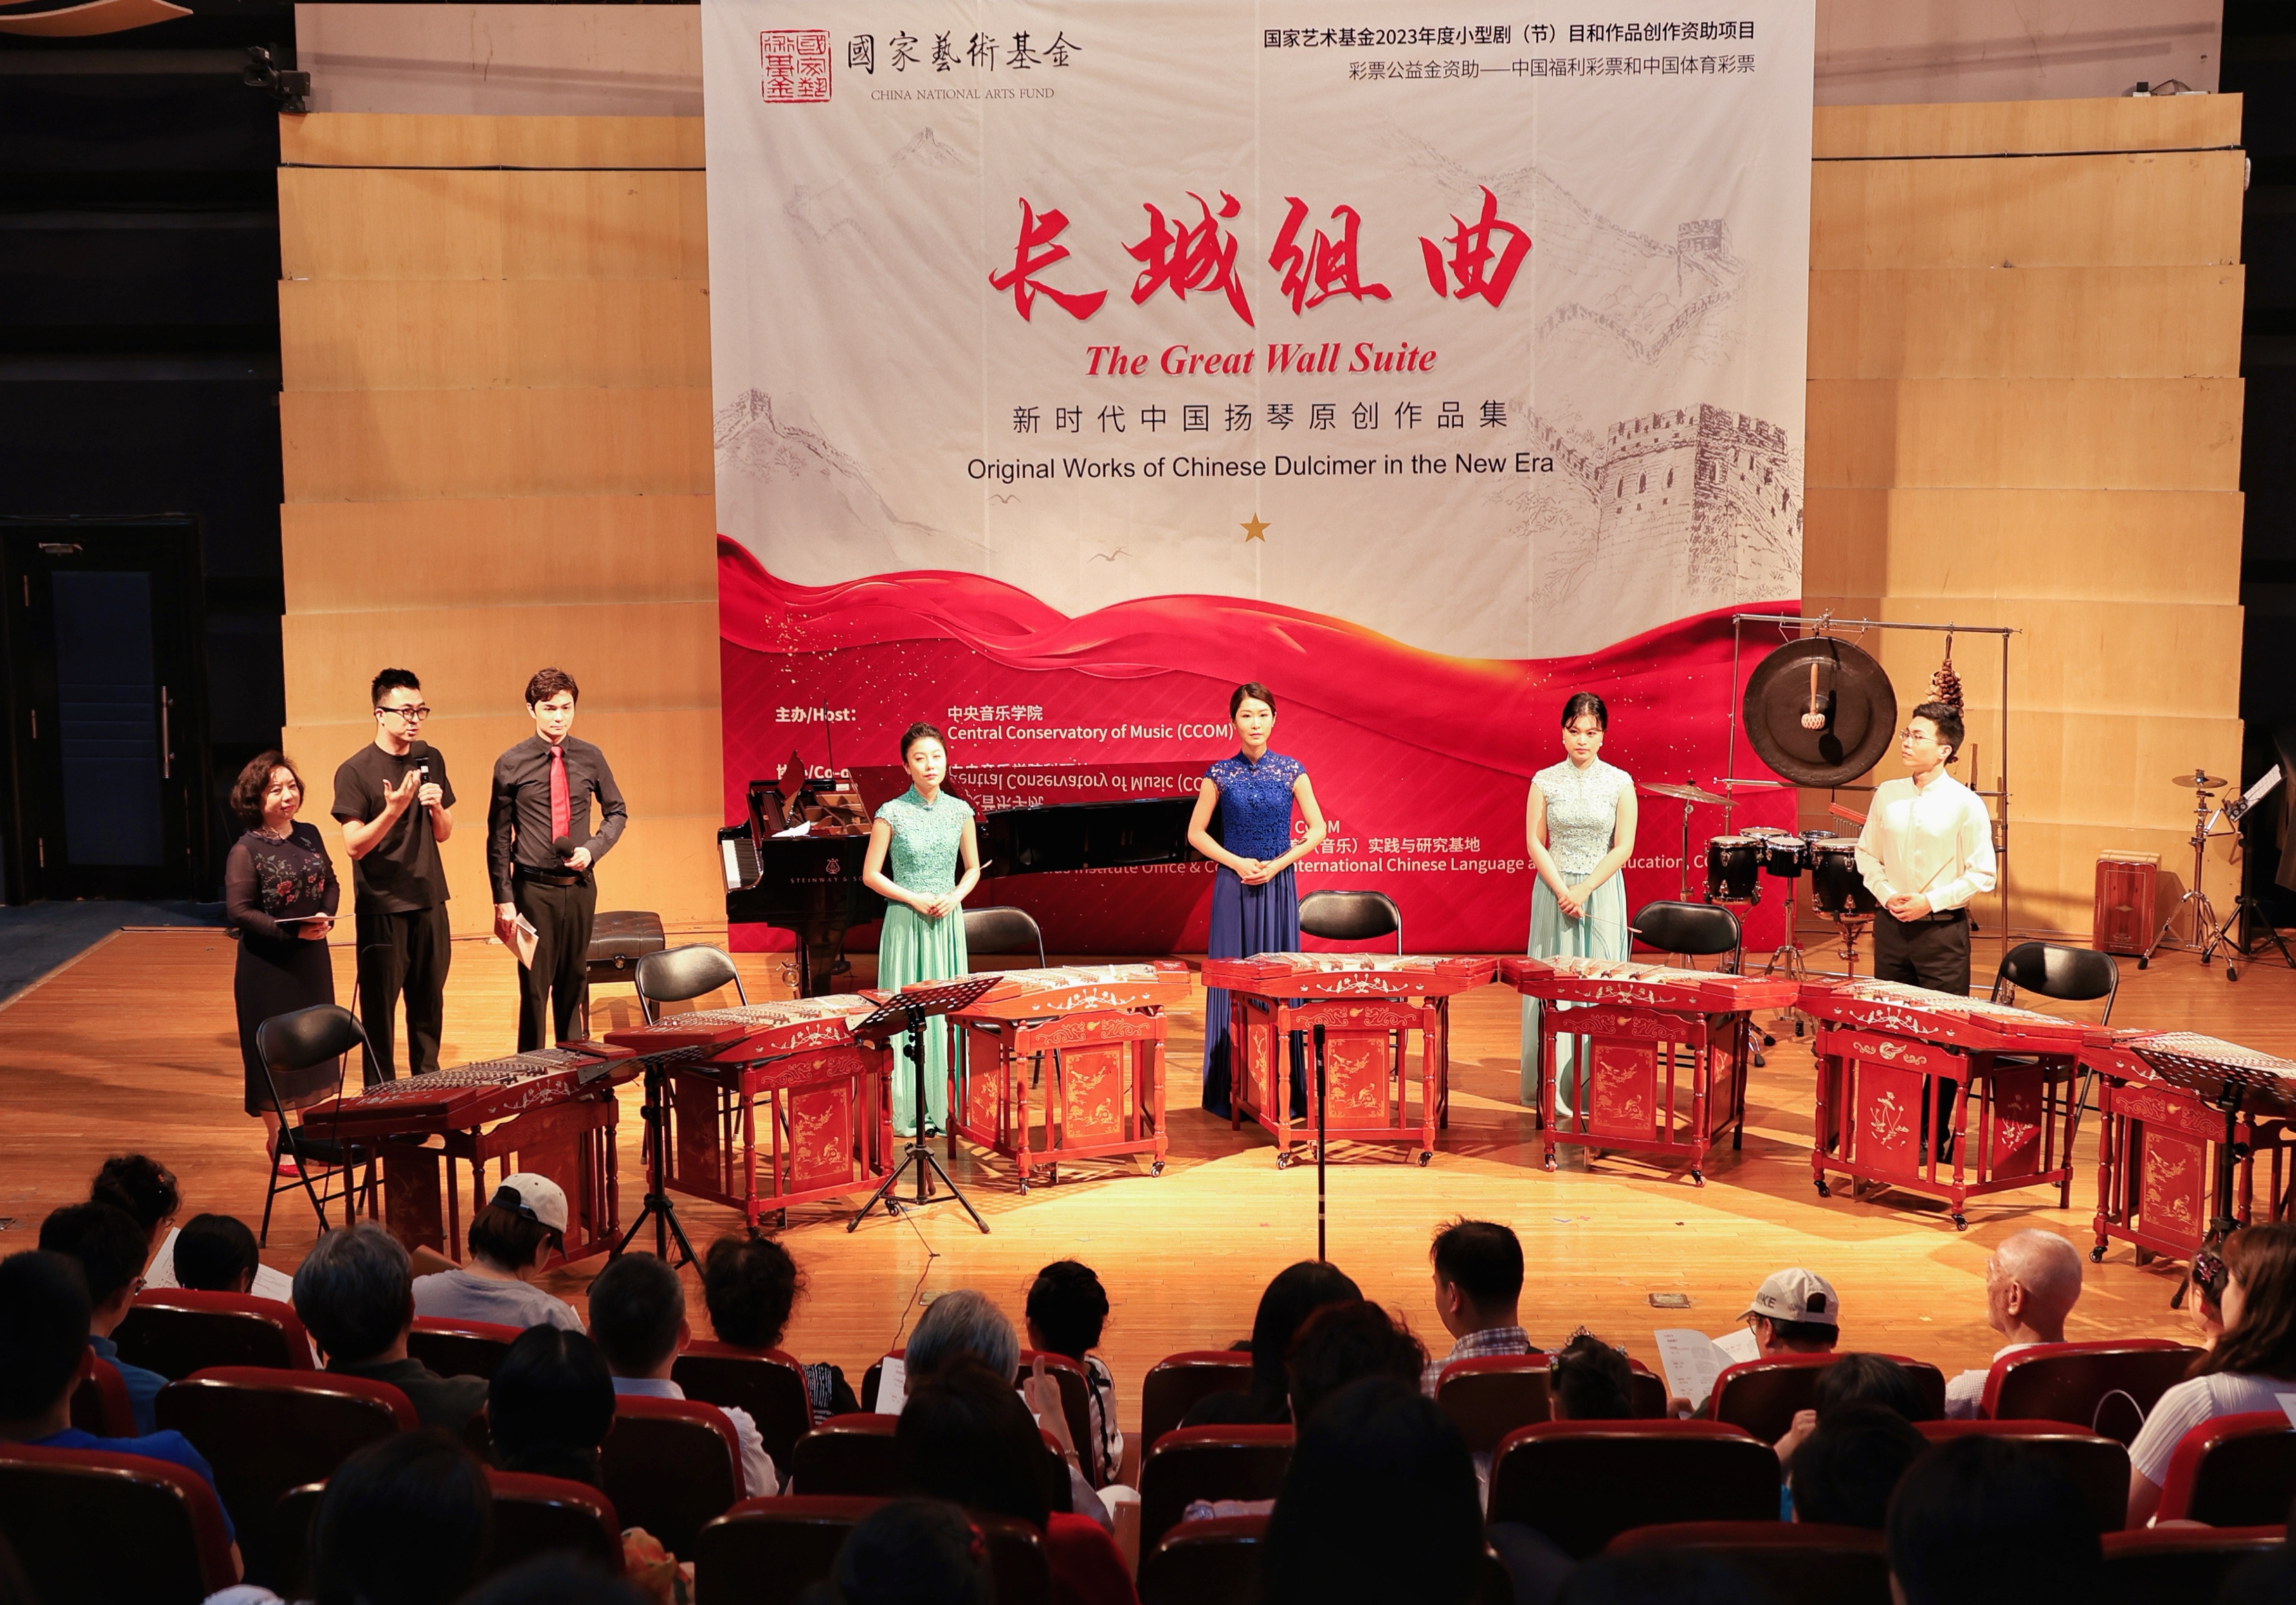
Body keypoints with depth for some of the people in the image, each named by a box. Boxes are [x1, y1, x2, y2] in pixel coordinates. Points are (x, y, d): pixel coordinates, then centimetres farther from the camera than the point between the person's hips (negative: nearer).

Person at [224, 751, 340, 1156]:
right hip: (268, 967, -5)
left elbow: (331, 884, 13)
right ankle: (279, 1141, 16)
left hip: (312, 959, 5)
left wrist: (325, 917, -8)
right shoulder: (246, 850, -12)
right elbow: (239, 912, -15)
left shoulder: (309, 836, 5)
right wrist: (294, 932, -20)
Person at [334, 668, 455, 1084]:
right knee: (379, 1007, 2)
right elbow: (354, 846, -14)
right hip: (381, 905, -5)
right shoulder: (355, 771, -9)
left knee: (429, 1002, 12)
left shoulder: (430, 760, 7)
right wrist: (393, 810, -27)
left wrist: (436, 807, -9)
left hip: (428, 901, 5)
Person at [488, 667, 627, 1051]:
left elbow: (617, 813, 12)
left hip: (580, 884, 3)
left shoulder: (590, 759, 1)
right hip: (534, 887, -3)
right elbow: (498, 836, -3)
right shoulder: (511, 765, -5)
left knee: (574, 982, 13)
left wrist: (593, 849, -7)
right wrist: (503, 898, -8)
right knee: (534, 985, -2)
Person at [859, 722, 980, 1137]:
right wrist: (916, 900, -13)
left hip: (948, 923, 3)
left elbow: (973, 869, 12)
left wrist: (953, 898, -6)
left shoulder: (960, 811, 4)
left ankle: (943, 1108, 12)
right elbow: (871, 875, -3)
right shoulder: (891, 814, -6)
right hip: (906, 925, -3)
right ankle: (908, 1114, 3)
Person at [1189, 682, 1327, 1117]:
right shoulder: (1221, 774, 0)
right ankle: (1232, 1090, 7)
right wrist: (1238, 863, -9)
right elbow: (1196, 833, 3)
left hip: (1278, 885, 0)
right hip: (1234, 885, 0)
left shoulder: (1291, 770, 1)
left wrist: (1277, 864, -9)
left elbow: (1317, 830, 2)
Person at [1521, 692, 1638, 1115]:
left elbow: (1623, 847, -3)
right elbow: (1536, 843, 0)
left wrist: (1584, 891, -12)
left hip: (1603, 891, 0)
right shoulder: (1545, 781, 2)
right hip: (1554, 889, 0)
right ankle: (1555, 1087, 5)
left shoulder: (1620, 783, 0)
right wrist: (1562, 891, -12)